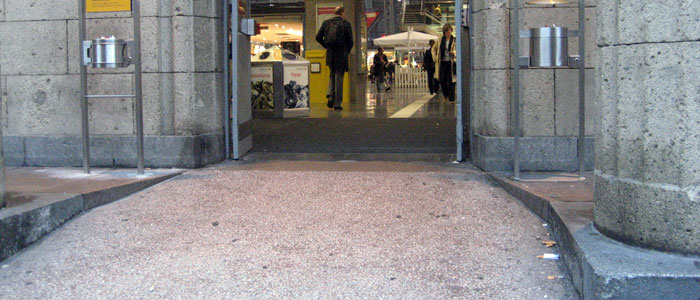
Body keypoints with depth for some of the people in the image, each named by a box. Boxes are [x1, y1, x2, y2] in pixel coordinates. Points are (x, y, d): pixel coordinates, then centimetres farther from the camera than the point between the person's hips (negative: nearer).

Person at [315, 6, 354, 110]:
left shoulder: (326, 23, 4)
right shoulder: (346, 24, -5)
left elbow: (318, 37, 3)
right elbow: (350, 41, -4)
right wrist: (346, 52, 12)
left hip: (330, 55, 3)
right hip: (341, 55, -3)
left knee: (332, 75, 22)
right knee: (339, 78, 4)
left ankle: (330, 95, 1)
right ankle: (337, 104, 5)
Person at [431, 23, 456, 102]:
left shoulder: (454, 40, 1)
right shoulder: (440, 40, 9)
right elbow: (434, 48, 23)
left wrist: (454, 52, -16)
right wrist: (435, 57, 10)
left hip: (451, 63, -3)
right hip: (442, 63, 3)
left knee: (451, 82, -5)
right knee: (442, 80, 1)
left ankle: (451, 99, -2)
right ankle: (446, 96, 22)